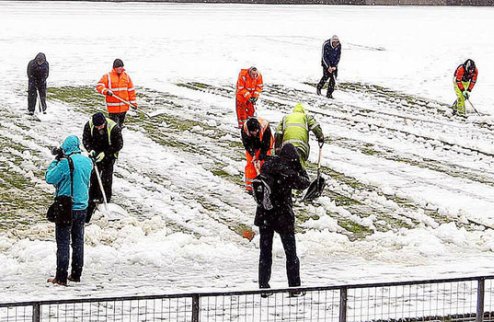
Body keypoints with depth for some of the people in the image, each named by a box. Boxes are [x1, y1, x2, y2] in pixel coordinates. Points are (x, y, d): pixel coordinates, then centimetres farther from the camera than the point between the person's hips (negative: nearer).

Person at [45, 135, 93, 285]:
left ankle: (61, 277, 0)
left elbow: (50, 178, -12)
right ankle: (76, 274, 18)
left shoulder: (65, 162, -19)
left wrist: (56, 160, -2)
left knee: (63, 242, 0)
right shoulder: (87, 161, 1)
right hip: (82, 208, 6)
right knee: (78, 241, 14)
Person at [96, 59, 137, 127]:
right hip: (113, 107, -4)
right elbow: (99, 86, -8)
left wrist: (133, 102, 8)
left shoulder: (126, 76, 7)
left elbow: (131, 90, 11)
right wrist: (106, 91, -27)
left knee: (120, 124, 16)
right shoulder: (108, 76, -5)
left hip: (123, 106, 4)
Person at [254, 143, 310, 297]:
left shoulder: (267, 165, -6)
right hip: (283, 216, -4)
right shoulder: (289, 172, -19)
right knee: (291, 253, 9)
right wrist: (298, 166, 0)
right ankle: (295, 288, 10)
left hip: (264, 215, 4)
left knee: (265, 252, 13)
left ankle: (263, 287, 11)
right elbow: (305, 183, -4)